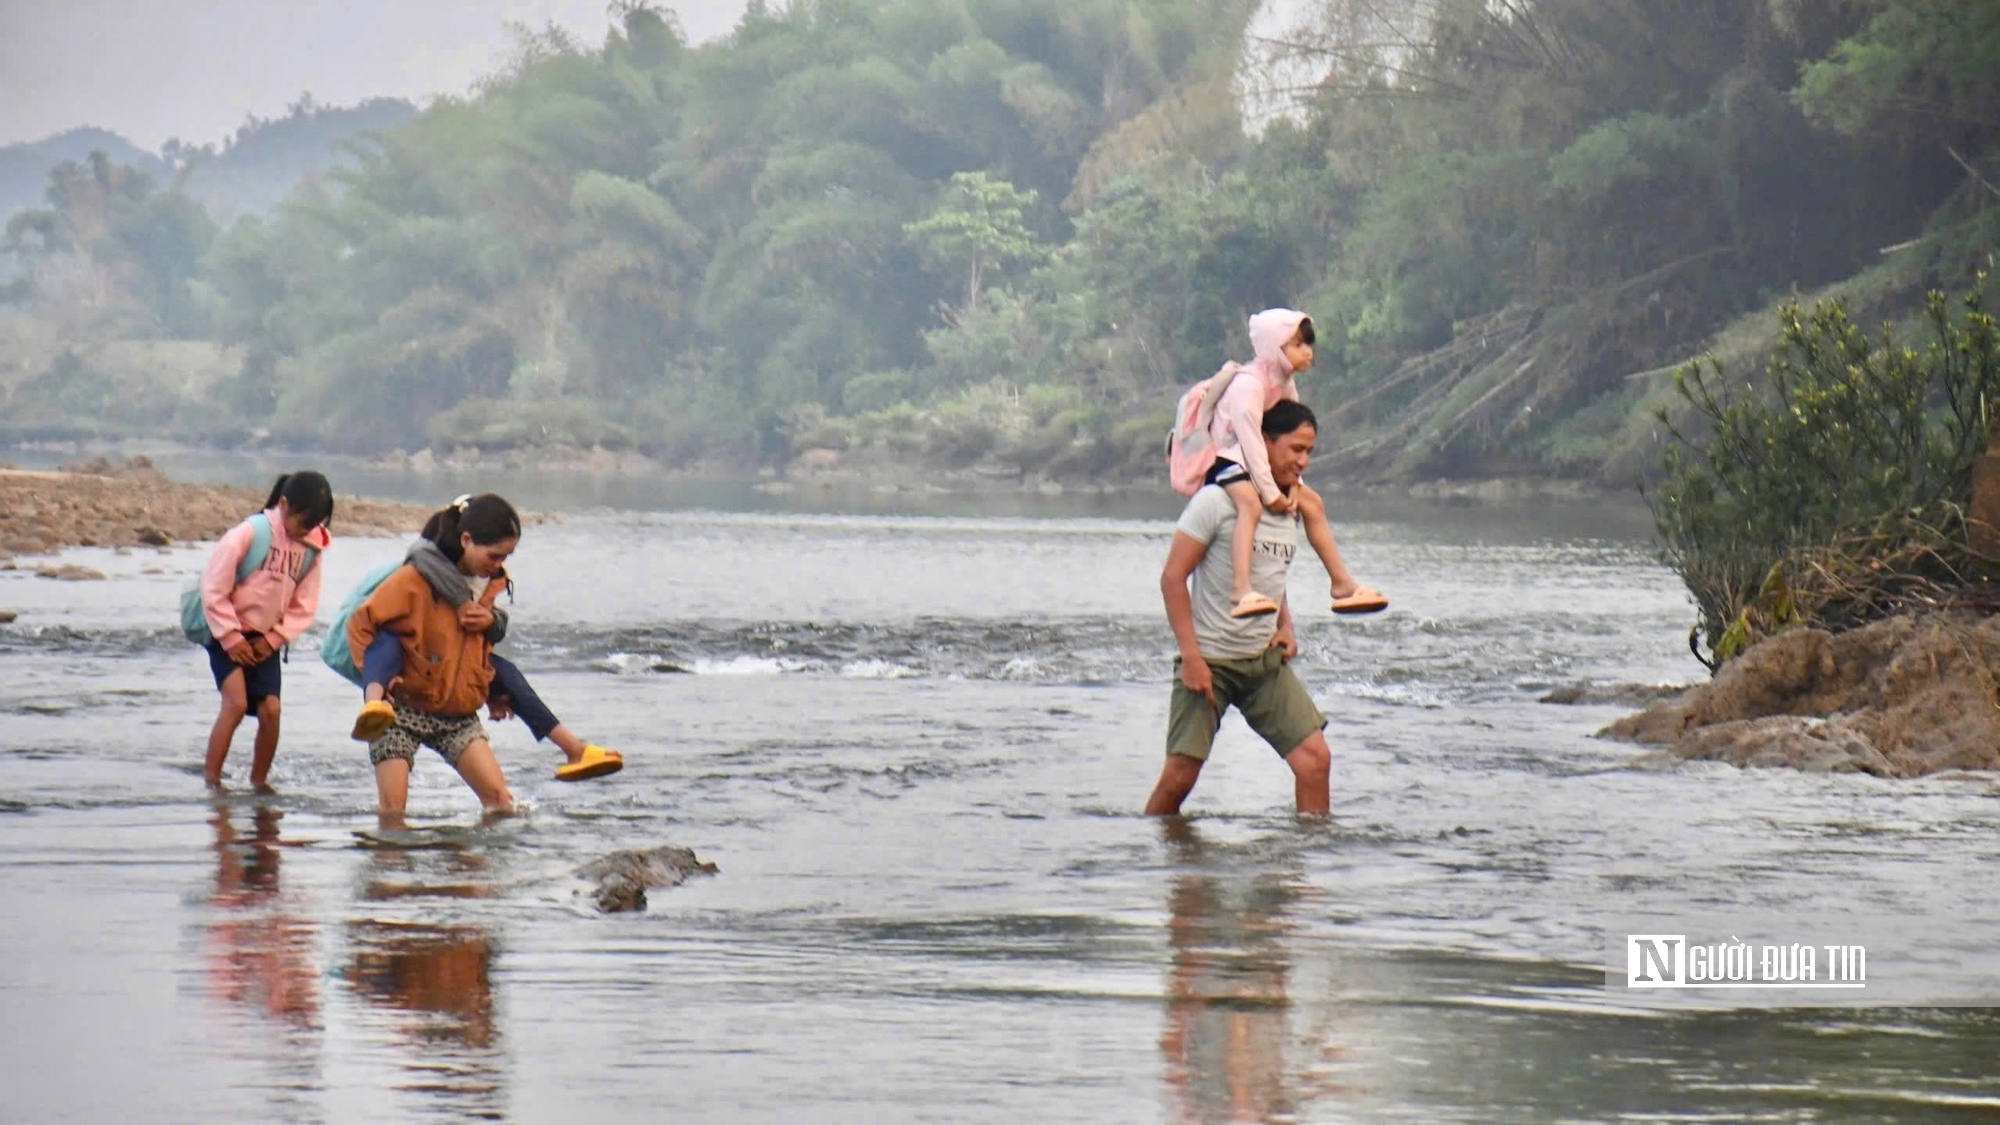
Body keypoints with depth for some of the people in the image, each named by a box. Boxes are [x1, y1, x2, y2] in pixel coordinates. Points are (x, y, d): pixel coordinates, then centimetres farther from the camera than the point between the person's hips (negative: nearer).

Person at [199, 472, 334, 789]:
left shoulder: (311, 548, -2)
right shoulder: (250, 533, -18)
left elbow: (304, 607, 5)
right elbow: (214, 587, -16)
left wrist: (274, 639, -6)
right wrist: (230, 637, -16)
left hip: (265, 640, 5)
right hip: (227, 634, -5)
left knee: (270, 709, -6)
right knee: (236, 703, -19)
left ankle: (259, 782, 10)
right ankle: (211, 781, -12)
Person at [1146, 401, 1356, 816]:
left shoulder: (1291, 509, 10)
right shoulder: (1219, 499, -11)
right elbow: (1173, 578, -12)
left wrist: (1285, 626, 7)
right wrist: (1191, 656, -17)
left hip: (1267, 659, 6)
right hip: (1211, 660, -6)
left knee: (1314, 758, -7)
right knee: (1179, 776, -8)